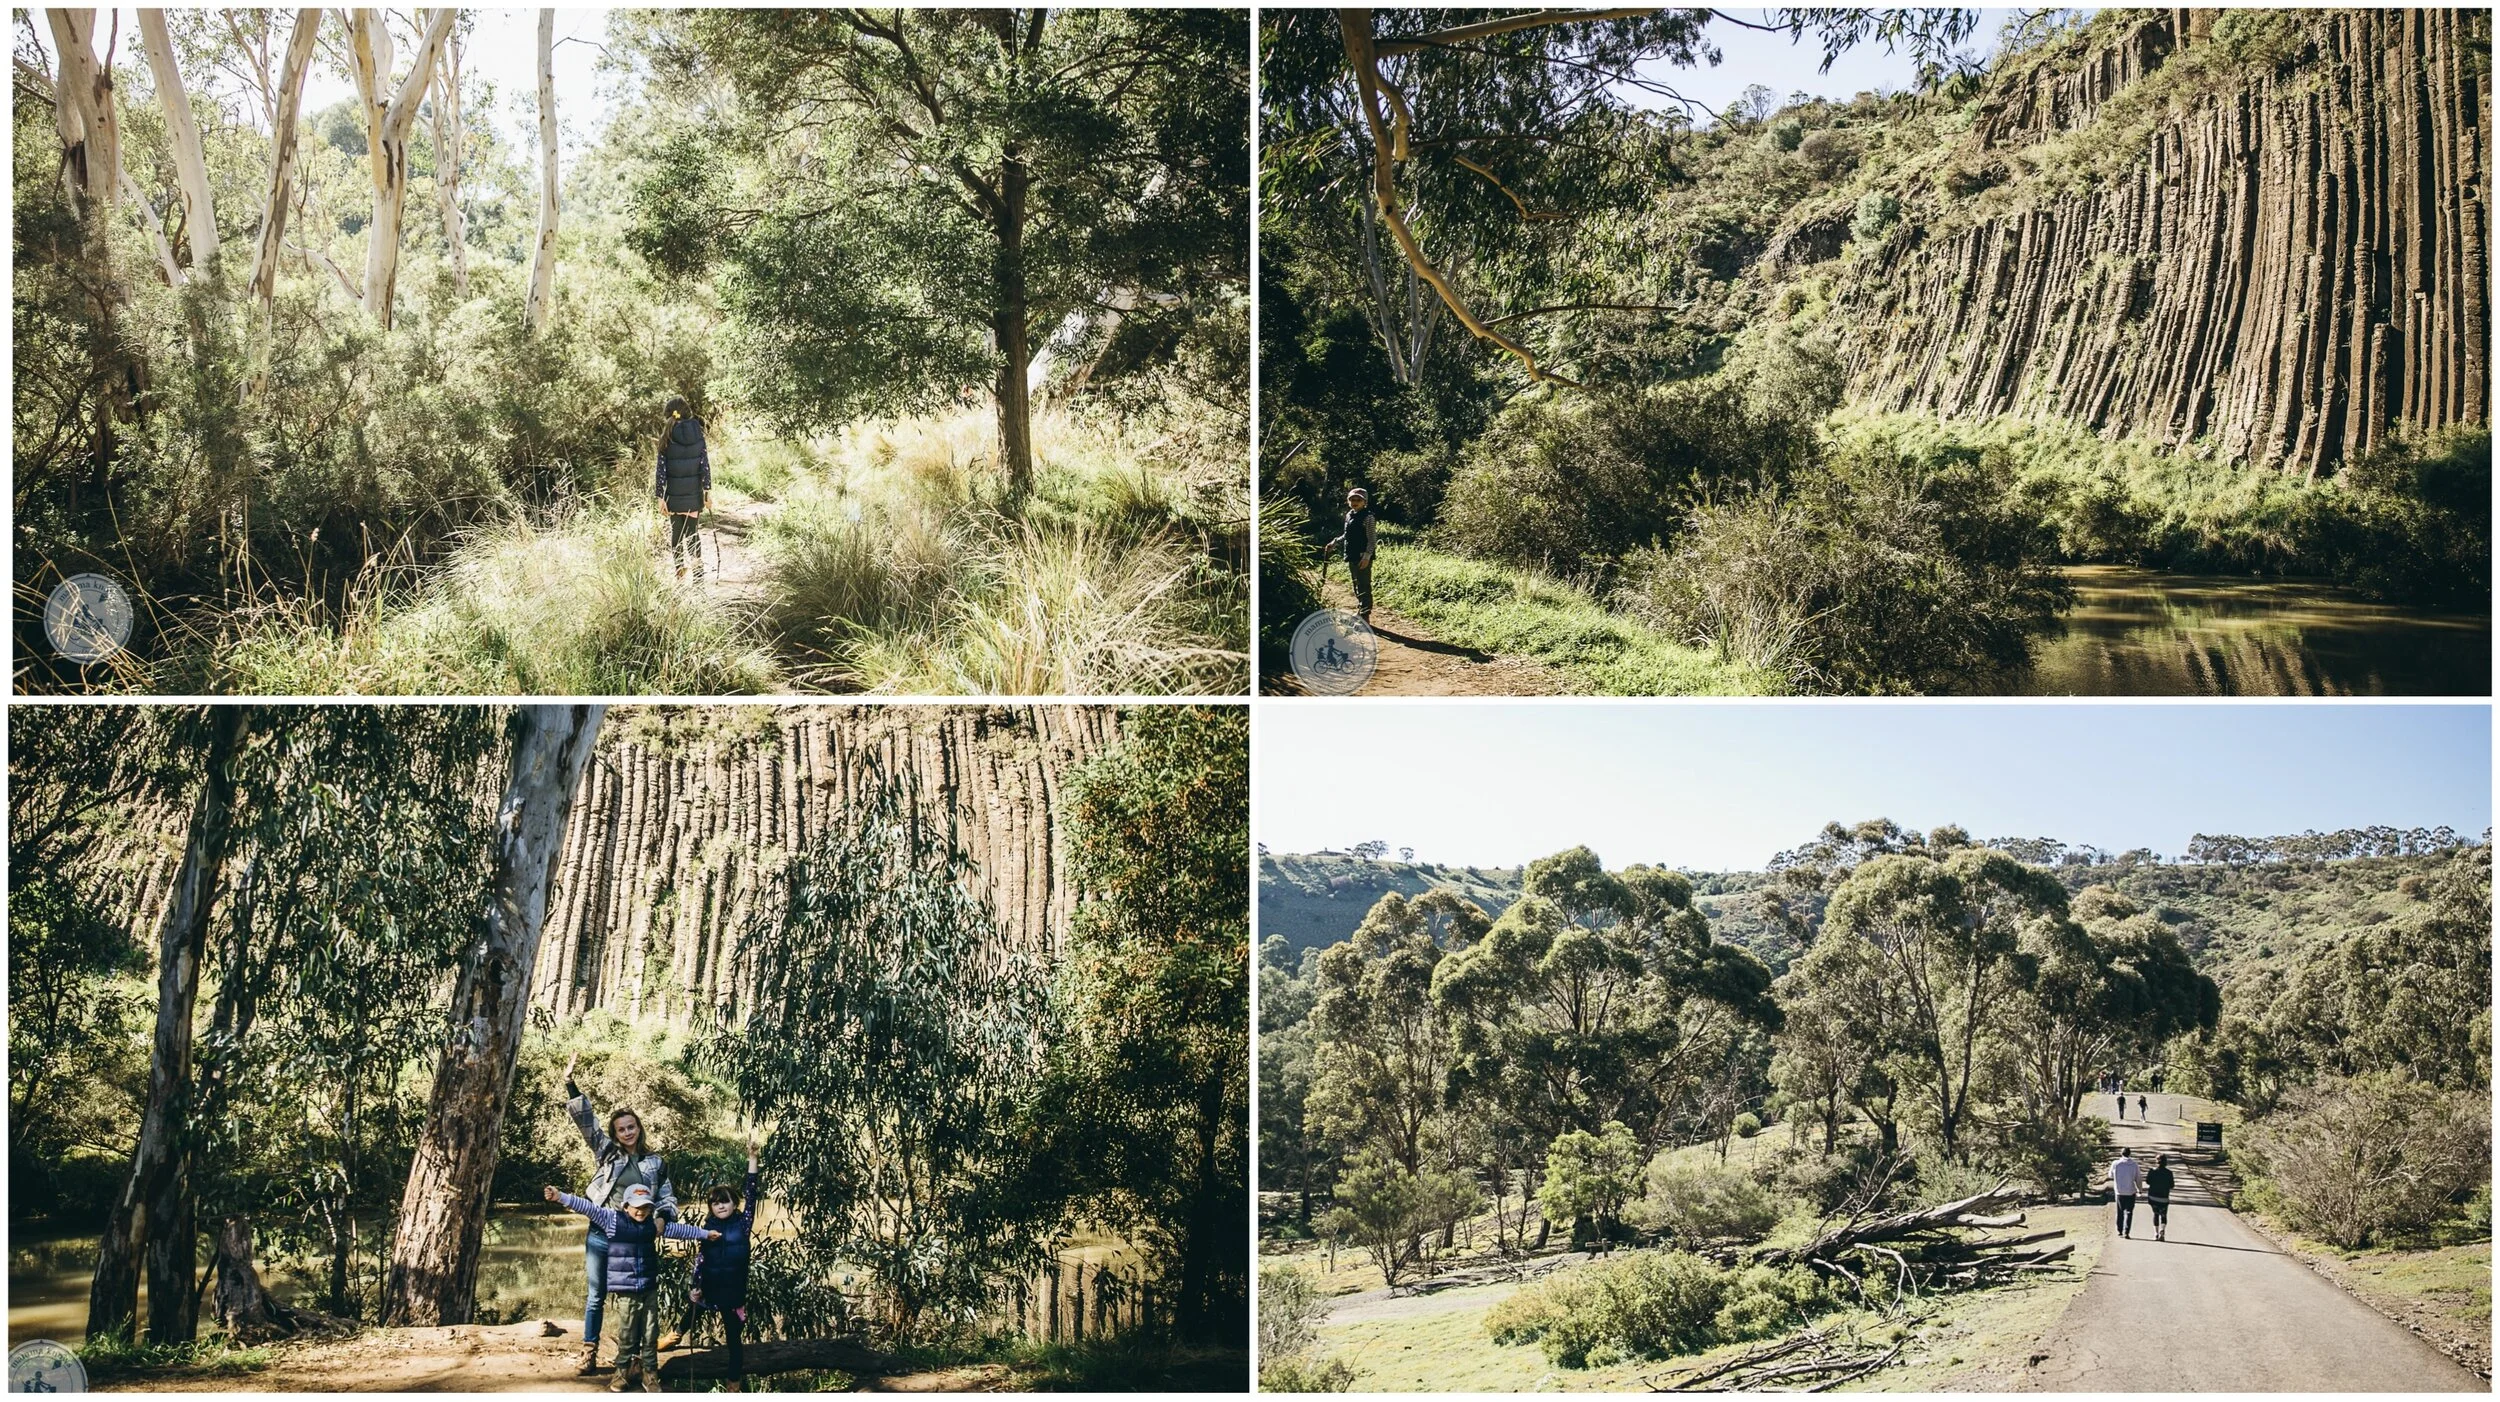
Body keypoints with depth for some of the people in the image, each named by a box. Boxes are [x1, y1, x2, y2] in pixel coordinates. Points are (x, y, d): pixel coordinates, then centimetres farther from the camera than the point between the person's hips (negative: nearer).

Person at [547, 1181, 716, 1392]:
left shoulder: (653, 1224, 8)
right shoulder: (612, 1219, -4)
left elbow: (678, 1230, 18)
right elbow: (588, 1207, -12)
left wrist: (704, 1234, 23)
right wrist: (561, 1197, -21)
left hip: (648, 1288, 4)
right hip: (624, 1290, -4)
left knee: (650, 1334, 7)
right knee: (626, 1335, 1)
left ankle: (649, 1373, 18)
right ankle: (622, 1372, 18)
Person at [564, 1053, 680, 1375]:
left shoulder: (656, 1162, 7)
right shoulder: (606, 1151, 5)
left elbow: (667, 1198, 10)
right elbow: (585, 1119, 0)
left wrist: (663, 1217, -13)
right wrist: (570, 1083, -9)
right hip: (601, 1234, 0)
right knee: (596, 1295, 6)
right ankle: (589, 1352, 13)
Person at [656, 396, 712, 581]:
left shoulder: (667, 438, -8)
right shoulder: (697, 434, -4)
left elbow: (662, 469, -6)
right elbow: (705, 465, -4)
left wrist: (660, 496, -2)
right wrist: (708, 491, 2)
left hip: (674, 495, -1)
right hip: (695, 494, 1)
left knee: (676, 534, 11)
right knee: (693, 533, 11)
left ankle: (680, 575, 11)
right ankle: (698, 574, 6)